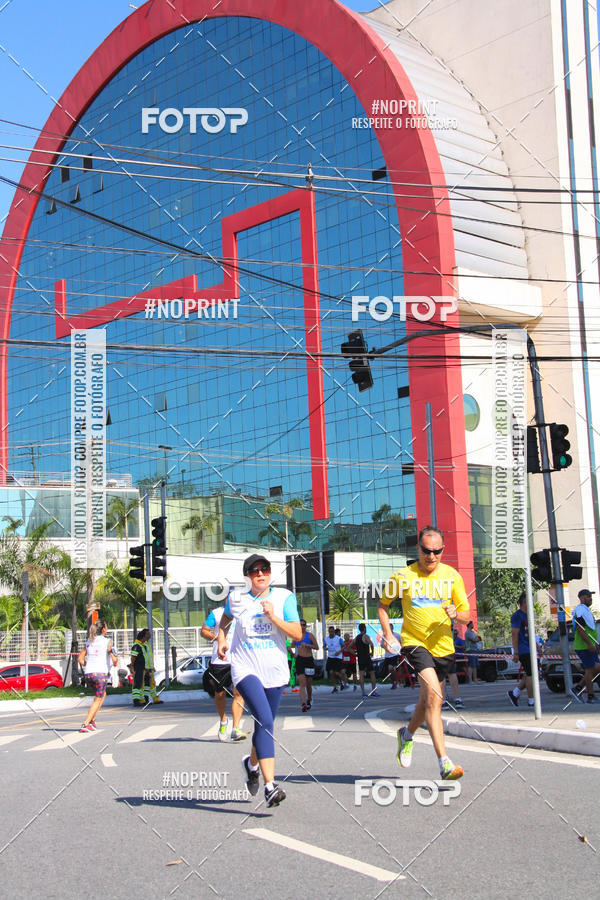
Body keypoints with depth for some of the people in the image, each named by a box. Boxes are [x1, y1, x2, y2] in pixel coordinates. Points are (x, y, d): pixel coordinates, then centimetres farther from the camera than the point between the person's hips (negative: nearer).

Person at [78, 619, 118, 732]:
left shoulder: (89, 642, 11)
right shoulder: (107, 642, -5)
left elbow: (80, 659, 9)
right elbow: (114, 659, -11)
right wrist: (115, 663, 10)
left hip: (88, 673, 6)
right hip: (101, 673, -6)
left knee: (103, 694, 26)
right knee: (98, 700, 4)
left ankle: (92, 720, 18)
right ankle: (86, 724, -6)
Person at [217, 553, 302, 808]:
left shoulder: (284, 597, -1)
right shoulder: (236, 598, 2)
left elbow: (298, 634, -7)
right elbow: (225, 620, 24)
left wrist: (273, 617, -17)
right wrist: (222, 641, 9)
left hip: (275, 671, 2)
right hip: (246, 669, -2)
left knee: (265, 724, 15)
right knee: (265, 722, -21)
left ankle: (252, 763, 47)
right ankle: (270, 786, -23)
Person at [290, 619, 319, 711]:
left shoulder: (310, 635, -1)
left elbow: (317, 647, -6)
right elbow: (292, 646, 26)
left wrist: (307, 645, -17)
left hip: (309, 660, -1)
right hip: (299, 660, 1)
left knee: (308, 684, 10)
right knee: (302, 683, -15)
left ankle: (309, 700, 36)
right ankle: (303, 704, -26)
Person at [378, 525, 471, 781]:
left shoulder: (452, 576, 2)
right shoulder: (403, 576, -4)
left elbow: (466, 615, 7)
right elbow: (382, 604, 10)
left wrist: (456, 614, -16)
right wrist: (388, 635, -3)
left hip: (443, 647, 4)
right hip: (414, 642, -4)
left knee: (429, 700, 15)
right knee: (433, 694, -25)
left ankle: (407, 733, 48)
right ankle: (444, 764, -29)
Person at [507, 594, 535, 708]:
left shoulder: (527, 616, 17)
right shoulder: (517, 616, -11)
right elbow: (515, 634, -16)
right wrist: (516, 653, -20)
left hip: (529, 650, 9)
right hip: (523, 650, -9)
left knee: (529, 674, 8)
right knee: (530, 674, -8)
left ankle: (514, 693, 17)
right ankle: (531, 701, -2)